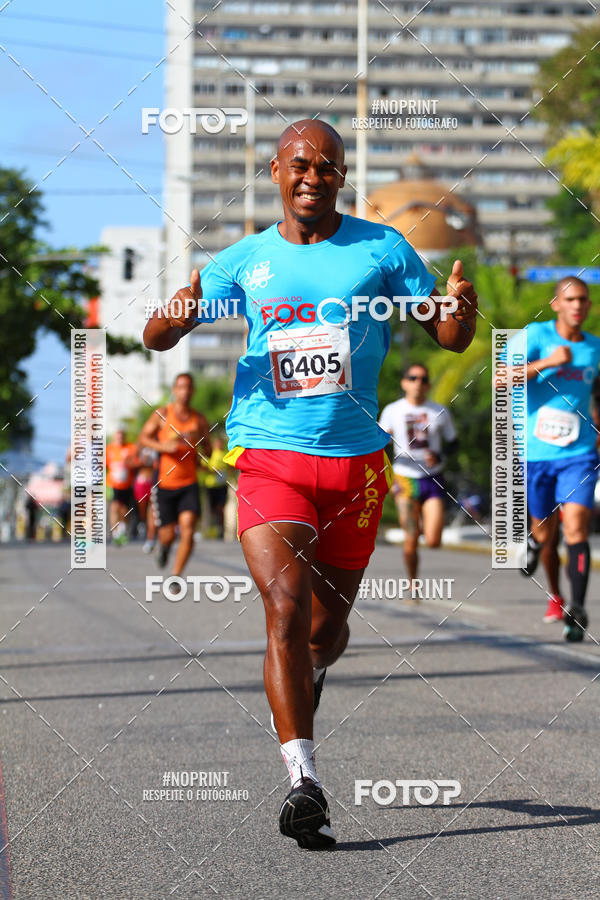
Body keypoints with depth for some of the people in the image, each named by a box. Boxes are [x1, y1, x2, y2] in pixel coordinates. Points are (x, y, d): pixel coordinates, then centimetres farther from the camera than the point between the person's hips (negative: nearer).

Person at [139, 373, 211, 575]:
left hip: (189, 484, 1)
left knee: (188, 532, -15)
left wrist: (199, 440, -9)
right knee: (167, 534, 5)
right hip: (164, 483, -1)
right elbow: (143, 438, 2)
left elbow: (208, 452, 13)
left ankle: (175, 577, -6)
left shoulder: (199, 419, 6)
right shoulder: (162, 414, -1)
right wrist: (163, 446, -16)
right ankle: (164, 546, 44)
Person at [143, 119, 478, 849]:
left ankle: (302, 681, 48)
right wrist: (177, 315, -16)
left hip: (356, 460, 1)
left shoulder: (381, 248, 5)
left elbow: (451, 339, 7)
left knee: (328, 627, 11)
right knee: (286, 605, -21)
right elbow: (156, 338, 9)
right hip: (270, 456, -1)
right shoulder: (246, 259, 7)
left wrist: (459, 308, -18)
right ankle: (304, 782, -22)